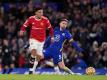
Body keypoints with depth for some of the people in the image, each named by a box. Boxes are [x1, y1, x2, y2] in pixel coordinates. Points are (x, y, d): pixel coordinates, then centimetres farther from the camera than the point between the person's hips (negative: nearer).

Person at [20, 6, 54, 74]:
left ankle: (33, 70, 24)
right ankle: (31, 69, -15)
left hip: (41, 40, 2)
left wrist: (52, 37, 3)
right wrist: (22, 30, -17)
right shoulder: (31, 19, -8)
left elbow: (50, 28, 4)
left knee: (38, 56, 6)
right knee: (34, 52, -23)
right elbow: (24, 26, 2)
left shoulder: (45, 20, -7)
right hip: (33, 39, -2)